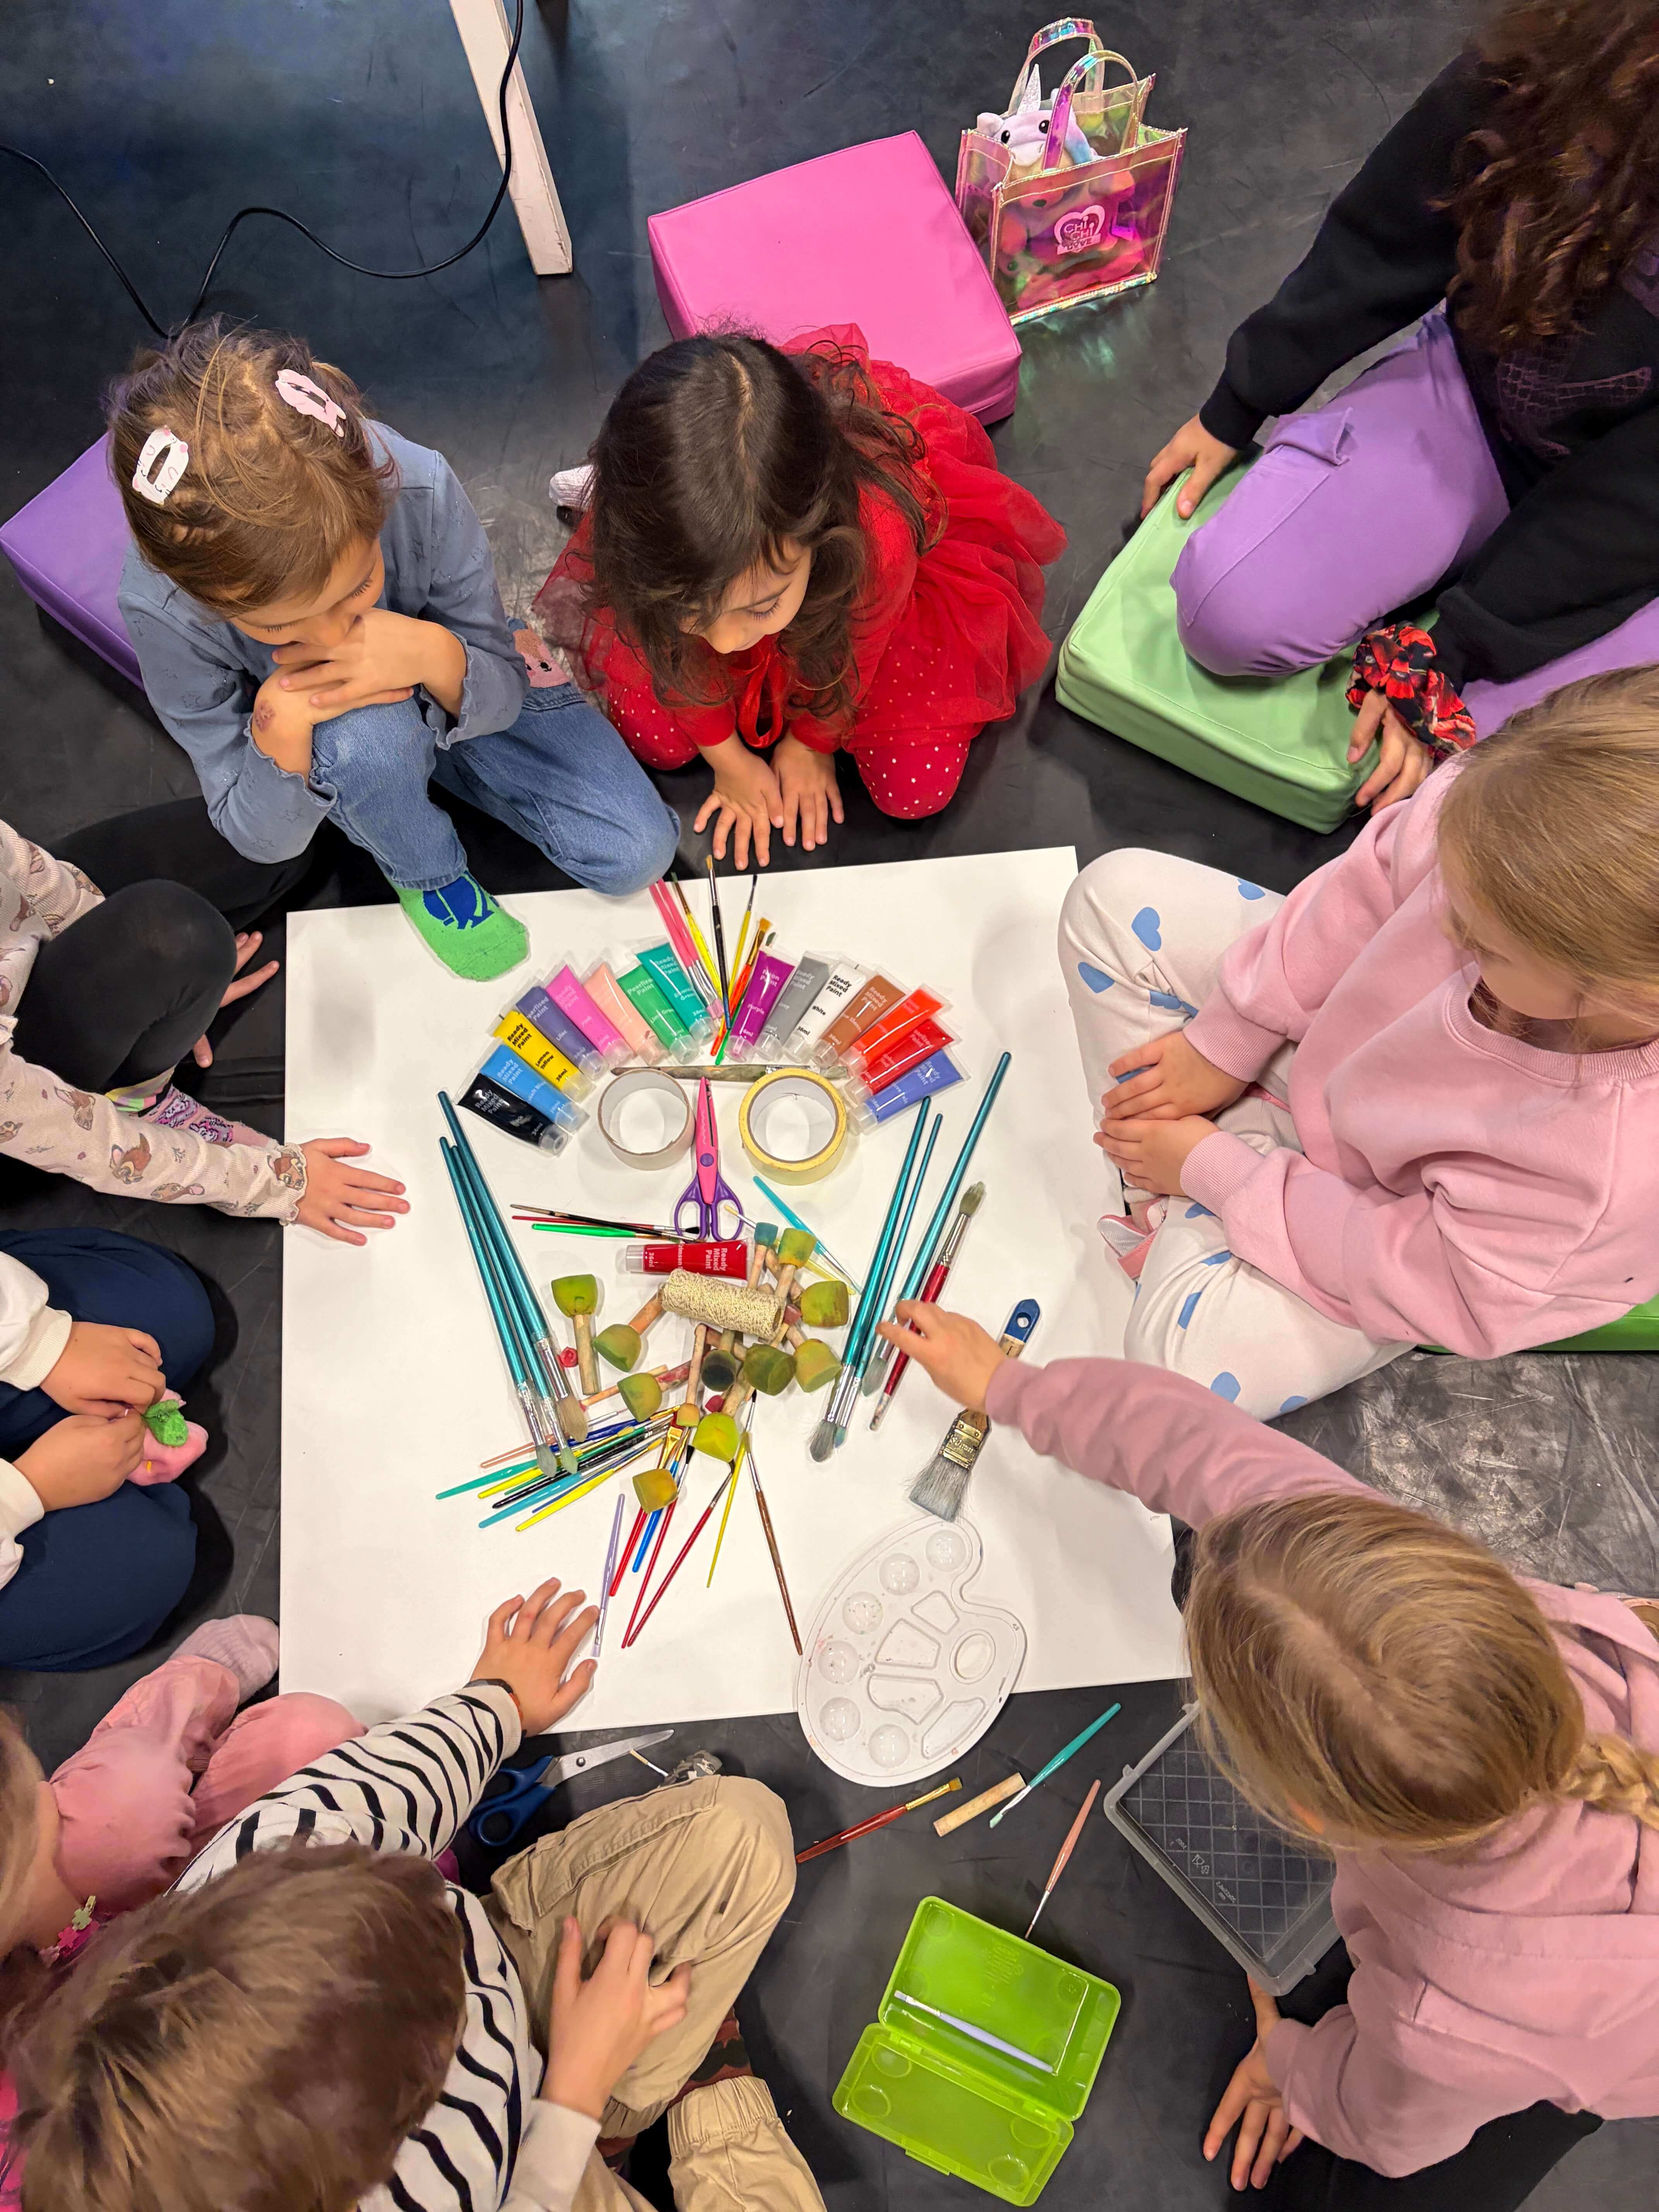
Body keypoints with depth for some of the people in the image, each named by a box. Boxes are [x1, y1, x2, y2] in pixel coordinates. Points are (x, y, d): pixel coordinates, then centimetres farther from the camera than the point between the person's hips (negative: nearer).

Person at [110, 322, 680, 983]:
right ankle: (424, 874, -3)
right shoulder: (161, 607, -33)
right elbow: (262, 841, -21)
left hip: (444, 694, 2)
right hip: (337, 742, -1)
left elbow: (503, 695, -18)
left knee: (639, 854, -7)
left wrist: (435, 655, -42)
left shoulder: (419, 488, -35)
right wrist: (279, 733, -43)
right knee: (365, 739, -40)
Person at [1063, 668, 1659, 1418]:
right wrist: (1223, 1044, -6)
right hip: (1328, 1028, 5)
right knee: (1118, 894, -6)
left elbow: (1413, 1272, -26)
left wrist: (1212, 1168, -18)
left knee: (1190, 1352, -24)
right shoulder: (1490, 819, -34)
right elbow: (1372, 884, -11)